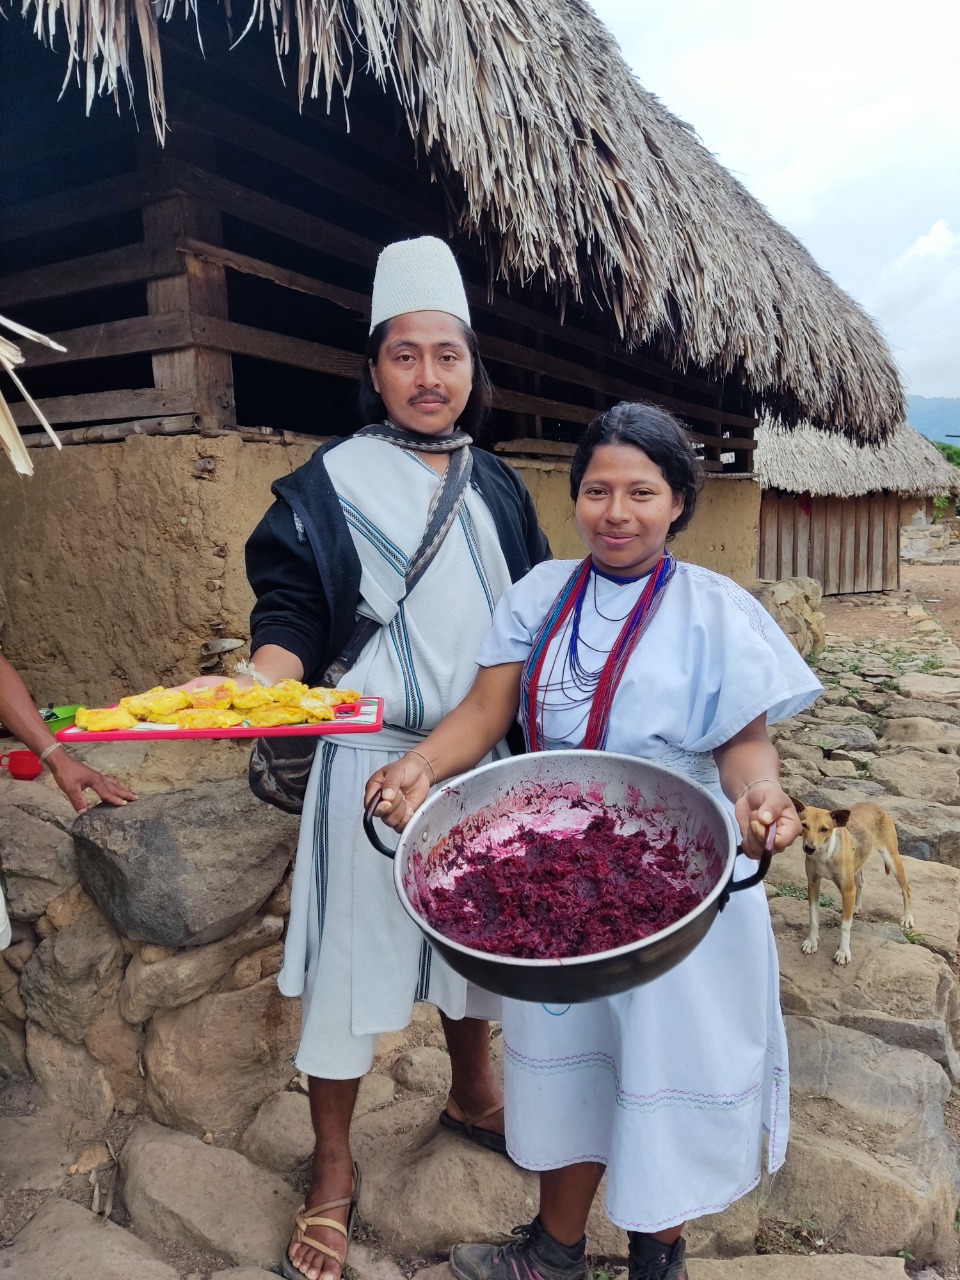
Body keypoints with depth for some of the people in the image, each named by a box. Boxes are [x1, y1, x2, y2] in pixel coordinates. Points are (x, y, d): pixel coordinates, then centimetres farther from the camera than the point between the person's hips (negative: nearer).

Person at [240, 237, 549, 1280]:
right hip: (370, 762, -4)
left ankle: (471, 1095, 48)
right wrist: (254, 684, -30)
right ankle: (333, 1173, 30)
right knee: (353, 955, 5)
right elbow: (290, 618, -10)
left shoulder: (496, 487, 7)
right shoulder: (330, 483, -6)